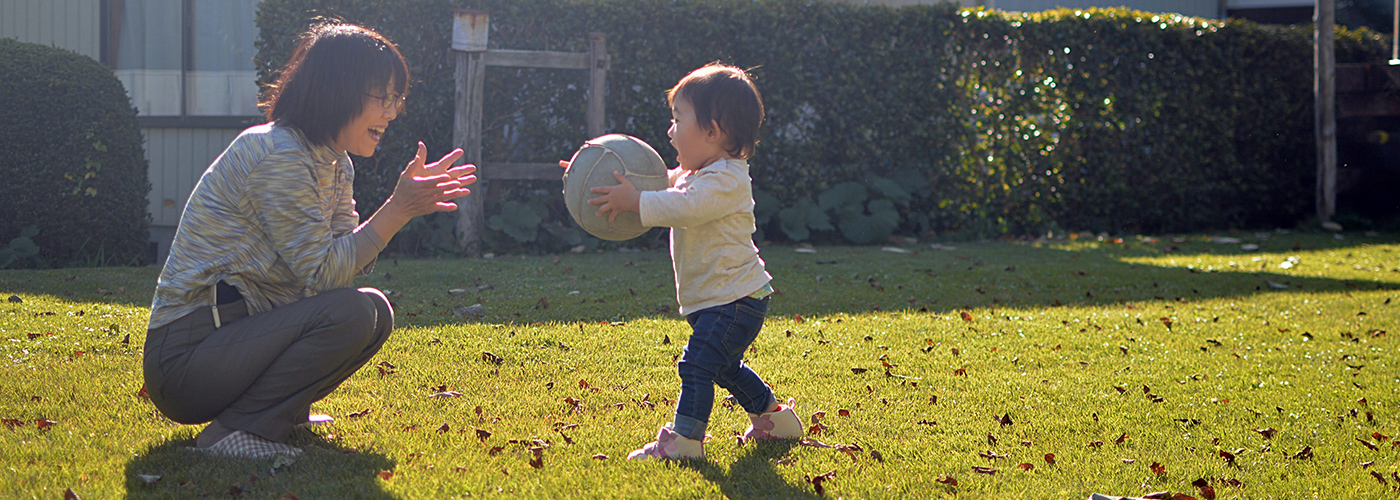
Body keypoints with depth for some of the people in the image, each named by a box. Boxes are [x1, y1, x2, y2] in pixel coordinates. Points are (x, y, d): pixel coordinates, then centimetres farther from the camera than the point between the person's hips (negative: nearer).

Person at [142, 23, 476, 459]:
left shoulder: (334, 164, 13)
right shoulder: (278, 157, -18)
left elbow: (350, 260, 3)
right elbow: (323, 273, -20)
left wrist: (409, 200, -3)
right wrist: (398, 211, -19)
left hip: (238, 332, 10)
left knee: (375, 312, 2)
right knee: (349, 314, -24)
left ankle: (281, 411, 8)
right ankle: (237, 430, -17)